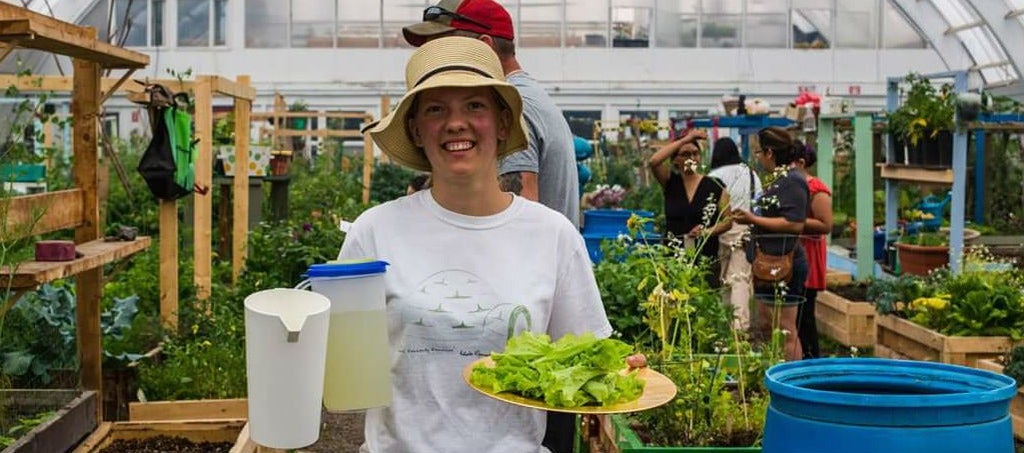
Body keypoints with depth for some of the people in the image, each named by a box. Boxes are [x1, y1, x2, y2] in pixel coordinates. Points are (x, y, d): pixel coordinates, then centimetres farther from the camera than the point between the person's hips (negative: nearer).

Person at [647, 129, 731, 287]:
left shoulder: (714, 185, 6)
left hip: (706, 258, 0)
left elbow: (727, 220, 6)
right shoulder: (670, 182, 7)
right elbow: (653, 162, -11)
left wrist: (707, 231, -13)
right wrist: (684, 139, -9)